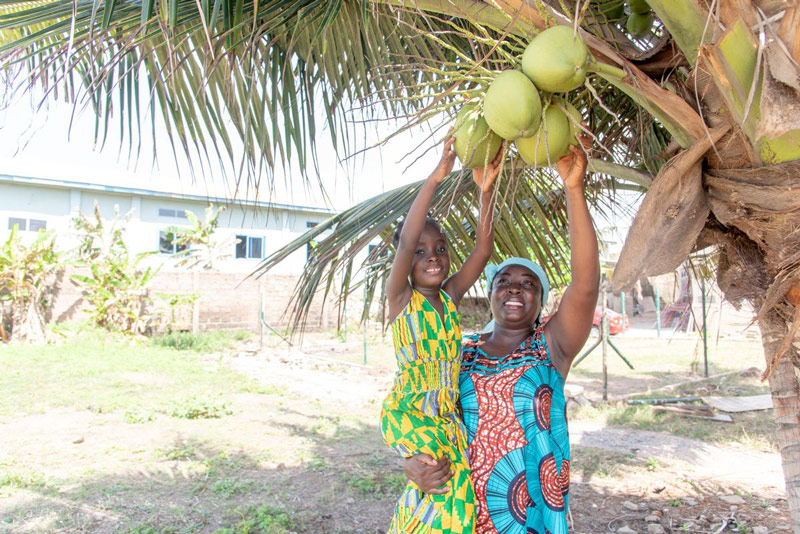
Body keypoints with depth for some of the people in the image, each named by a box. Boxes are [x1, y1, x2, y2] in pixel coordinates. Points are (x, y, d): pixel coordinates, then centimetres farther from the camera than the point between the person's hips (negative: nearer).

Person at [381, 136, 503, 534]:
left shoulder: (450, 297, 8)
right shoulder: (400, 297, -6)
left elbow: (482, 249, -3)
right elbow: (405, 241, -22)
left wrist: (485, 190, -13)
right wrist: (437, 176, -29)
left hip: (447, 411, 5)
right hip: (409, 409, -5)